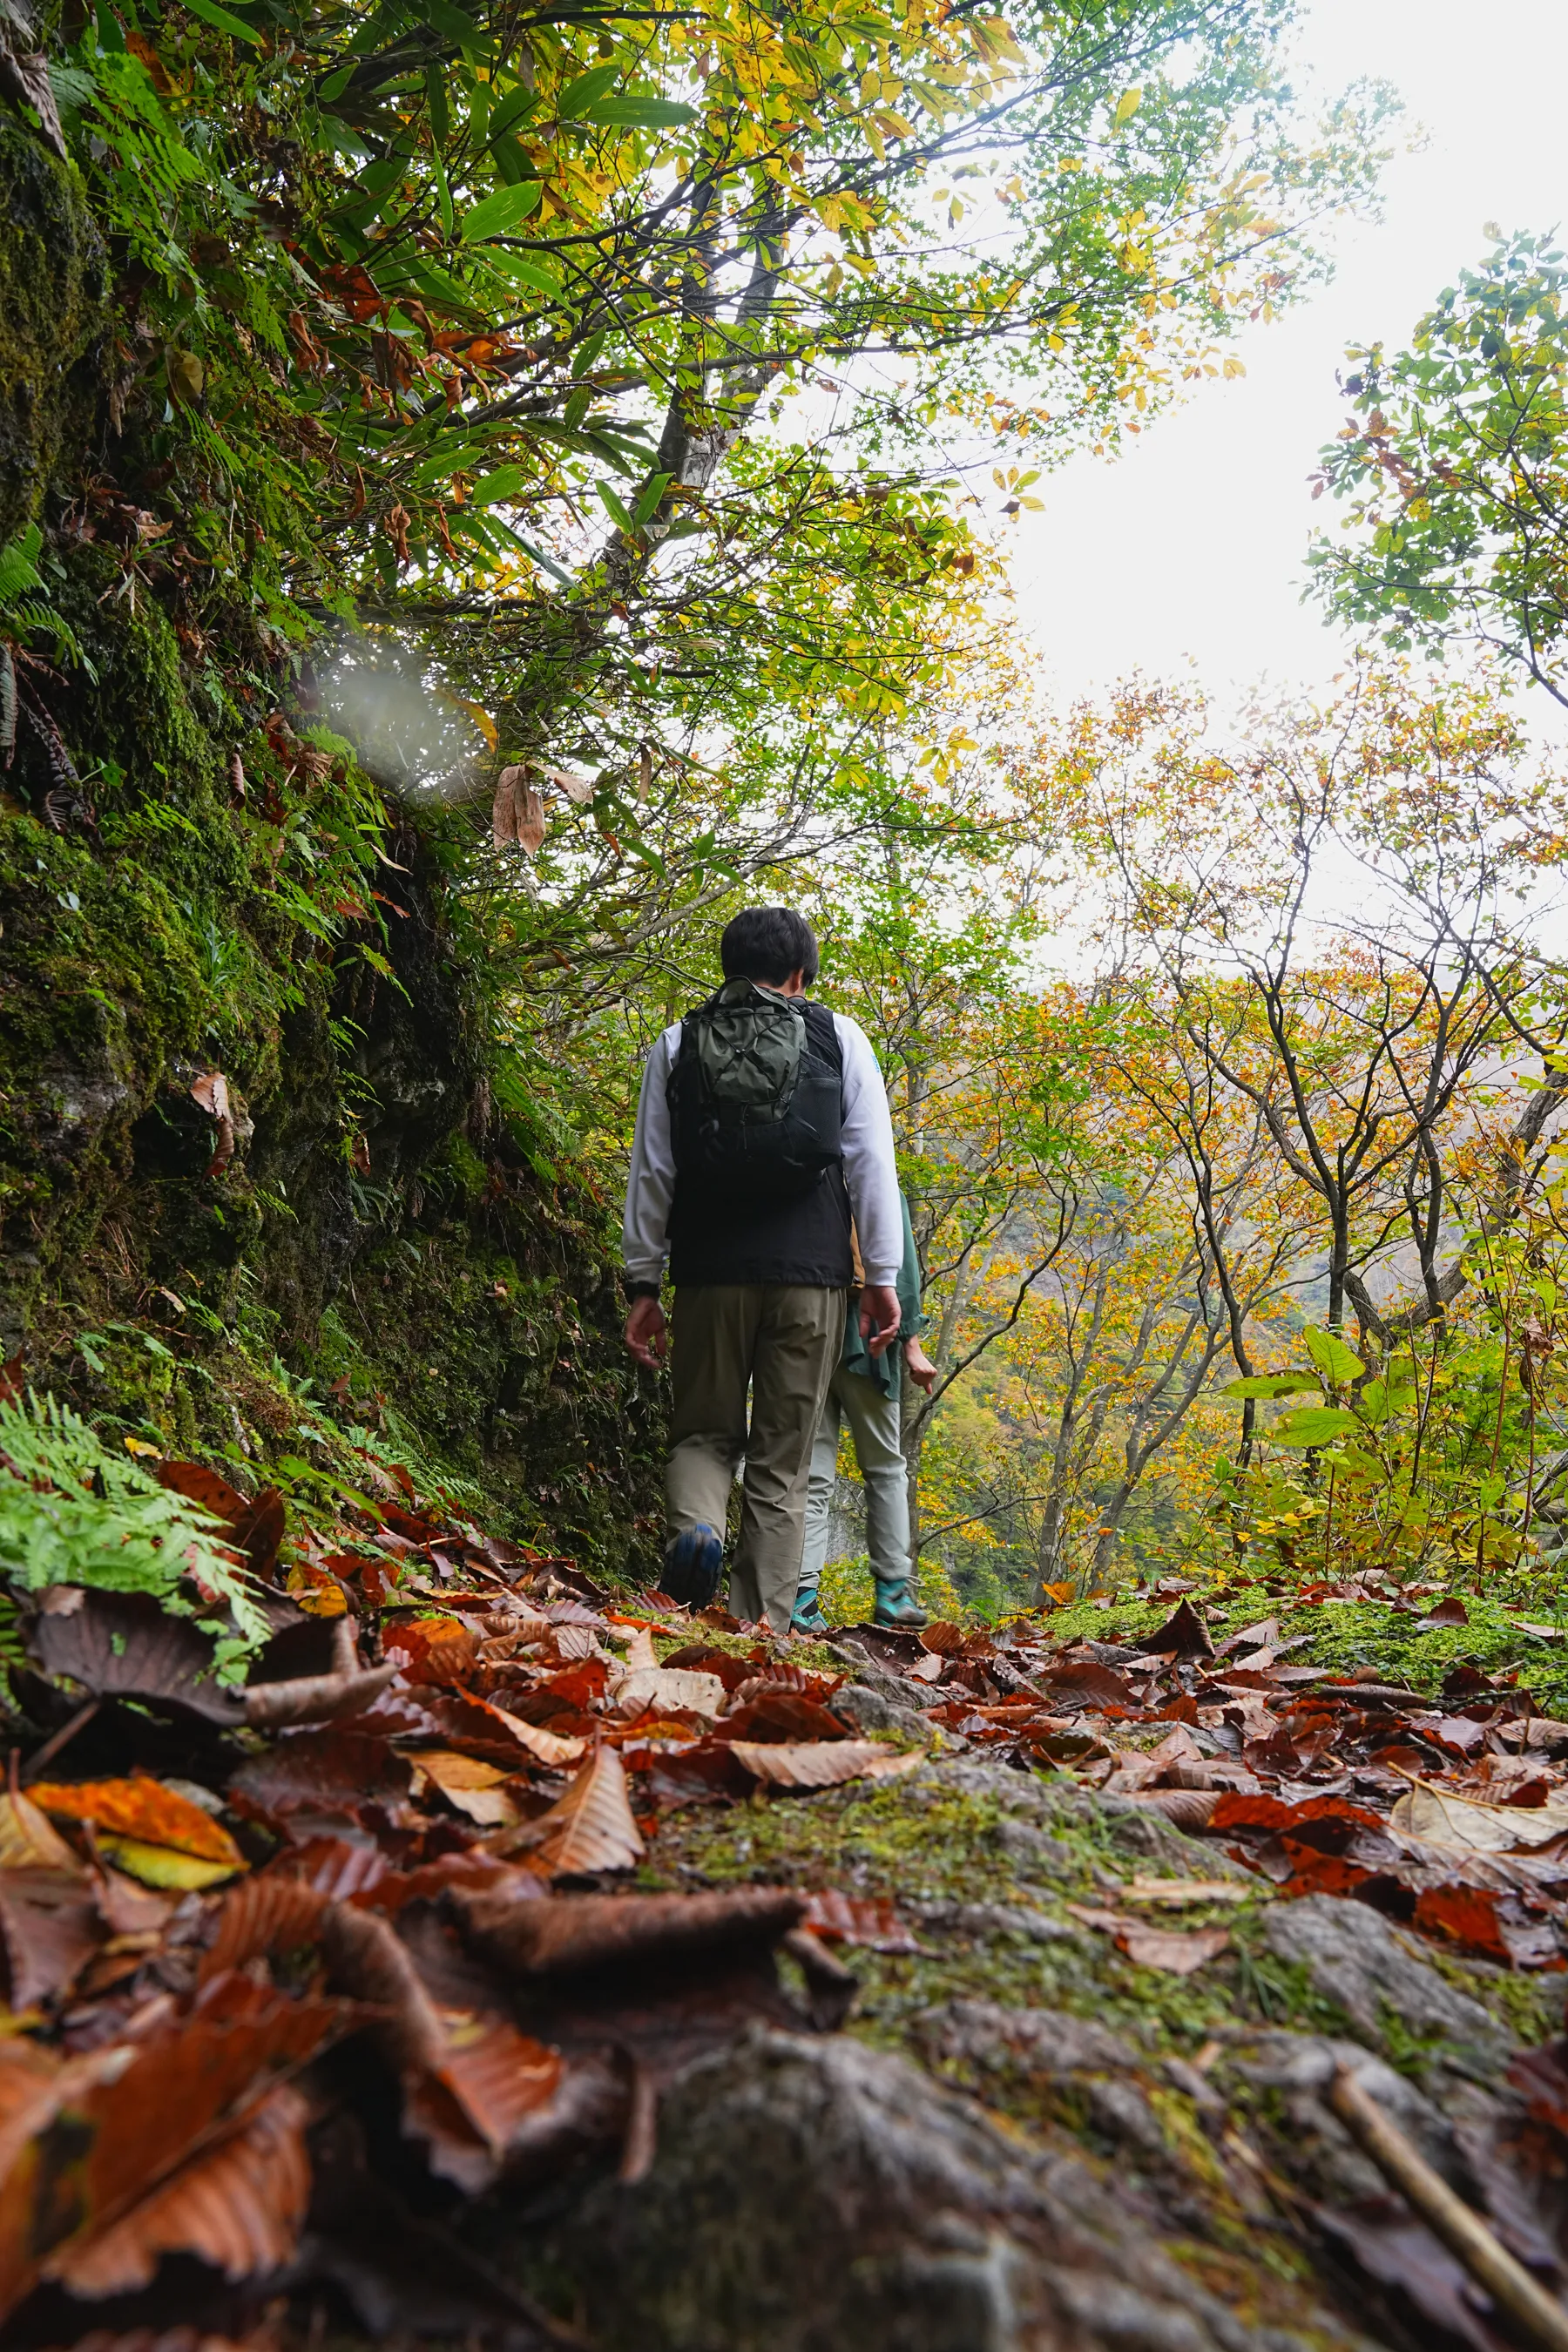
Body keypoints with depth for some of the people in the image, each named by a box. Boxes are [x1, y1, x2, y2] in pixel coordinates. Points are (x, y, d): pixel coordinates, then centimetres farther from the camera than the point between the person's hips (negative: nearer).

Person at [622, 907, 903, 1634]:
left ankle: (694, 1528, -15)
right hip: (810, 1276, 0)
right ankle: (765, 1628, 6)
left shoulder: (676, 1044, 11)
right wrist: (882, 1277, 4)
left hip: (710, 1273, 1)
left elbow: (651, 1172, 8)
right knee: (782, 1460, 7)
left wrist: (642, 1284, 11)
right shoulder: (839, 1037, 8)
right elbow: (872, 1163, 2)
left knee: (703, 1433, 16)